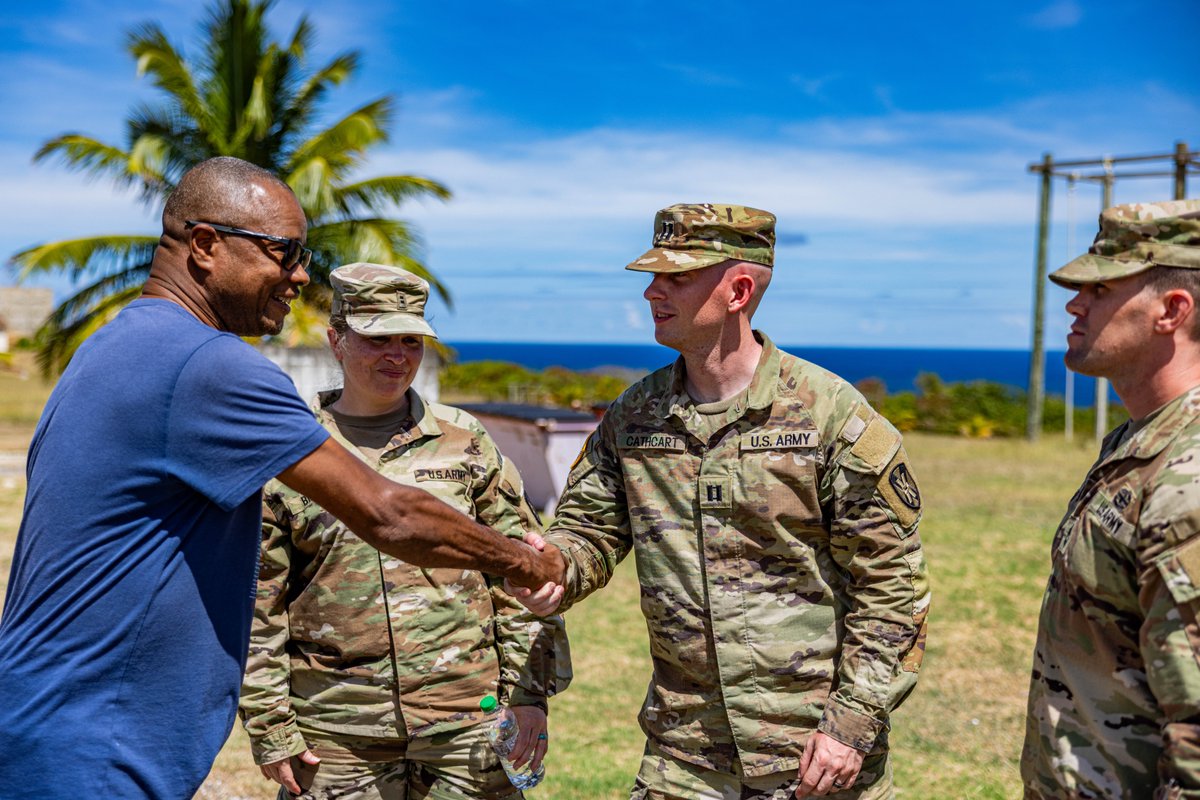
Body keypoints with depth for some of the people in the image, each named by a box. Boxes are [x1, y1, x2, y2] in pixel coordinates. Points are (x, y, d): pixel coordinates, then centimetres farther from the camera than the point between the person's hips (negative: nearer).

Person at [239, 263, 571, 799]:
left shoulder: (463, 441, 5)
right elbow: (257, 608, 3)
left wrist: (530, 692, 2)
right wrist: (269, 729, 0)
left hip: (467, 724, 1)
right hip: (337, 739, -1)